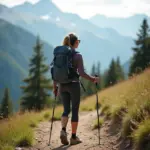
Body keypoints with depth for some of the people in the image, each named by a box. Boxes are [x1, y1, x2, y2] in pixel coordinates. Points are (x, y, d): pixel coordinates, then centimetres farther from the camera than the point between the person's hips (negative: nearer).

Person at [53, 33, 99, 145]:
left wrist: (55, 86, 14)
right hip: (74, 85, -4)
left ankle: (63, 130, -12)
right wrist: (93, 79, -2)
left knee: (66, 110, 12)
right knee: (75, 111, 5)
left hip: (63, 85, 4)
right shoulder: (77, 56, -9)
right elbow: (81, 73, -16)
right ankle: (74, 137, 8)